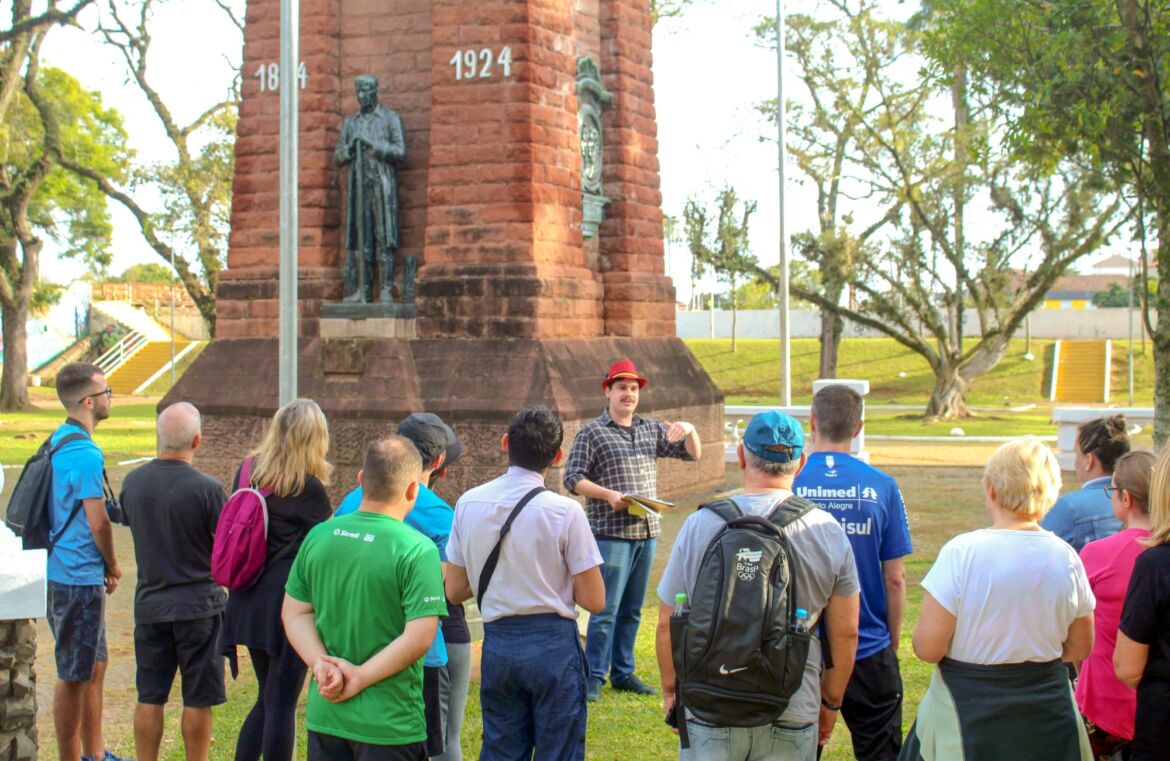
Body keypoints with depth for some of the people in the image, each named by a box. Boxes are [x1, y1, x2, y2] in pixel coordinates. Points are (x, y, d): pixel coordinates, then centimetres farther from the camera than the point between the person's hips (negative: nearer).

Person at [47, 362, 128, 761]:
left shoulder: (58, 441, 11)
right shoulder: (85, 452, -20)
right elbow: (97, 523, -18)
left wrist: (102, 567, 13)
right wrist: (113, 566, 0)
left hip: (64, 570, 10)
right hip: (79, 576, -10)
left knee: (94, 665, 18)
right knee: (74, 675, 0)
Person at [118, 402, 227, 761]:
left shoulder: (132, 482, -2)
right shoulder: (207, 489, -17)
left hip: (149, 602, 4)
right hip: (198, 603, -4)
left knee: (149, 698, 11)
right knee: (197, 700, 6)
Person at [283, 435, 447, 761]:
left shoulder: (318, 536, 1)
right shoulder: (418, 550, -16)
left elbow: (294, 614, 4)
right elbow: (419, 637, -20)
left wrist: (321, 662, -7)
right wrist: (360, 678, -13)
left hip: (324, 714, 5)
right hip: (388, 722, -5)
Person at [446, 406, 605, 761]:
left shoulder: (469, 504, -1)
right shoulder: (565, 512, -13)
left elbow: (454, 591, 6)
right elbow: (594, 601, -9)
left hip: (497, 642, 4)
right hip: (552, 644, -4)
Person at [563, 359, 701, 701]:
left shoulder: (652, 429, 13)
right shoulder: (592, 432, -2)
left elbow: (692, 454, 17)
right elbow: (572, 479, -6)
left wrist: (689, 431, -4)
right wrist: (608, 494, -19)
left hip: (646, 532, 6)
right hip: (611, 533, -6)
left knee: (632, 609, 12)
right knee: (606, 609, -6)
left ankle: (623, 672, 21)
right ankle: (594, 676, 2)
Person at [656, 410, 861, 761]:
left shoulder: (700, 524, -6)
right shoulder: (828, 531, -4)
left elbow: (667, 625, 0)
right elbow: (845, 634, 1)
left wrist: (670, 691, 15)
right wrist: (830, 703, 15)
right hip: (792, 717, 0)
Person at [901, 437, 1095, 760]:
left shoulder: (962, 553, -16)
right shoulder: (1066, 558, -3)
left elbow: (927, 648, -16)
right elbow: (1080, 649, 7)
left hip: (968, 714, -4)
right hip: (1048, 716, 4)